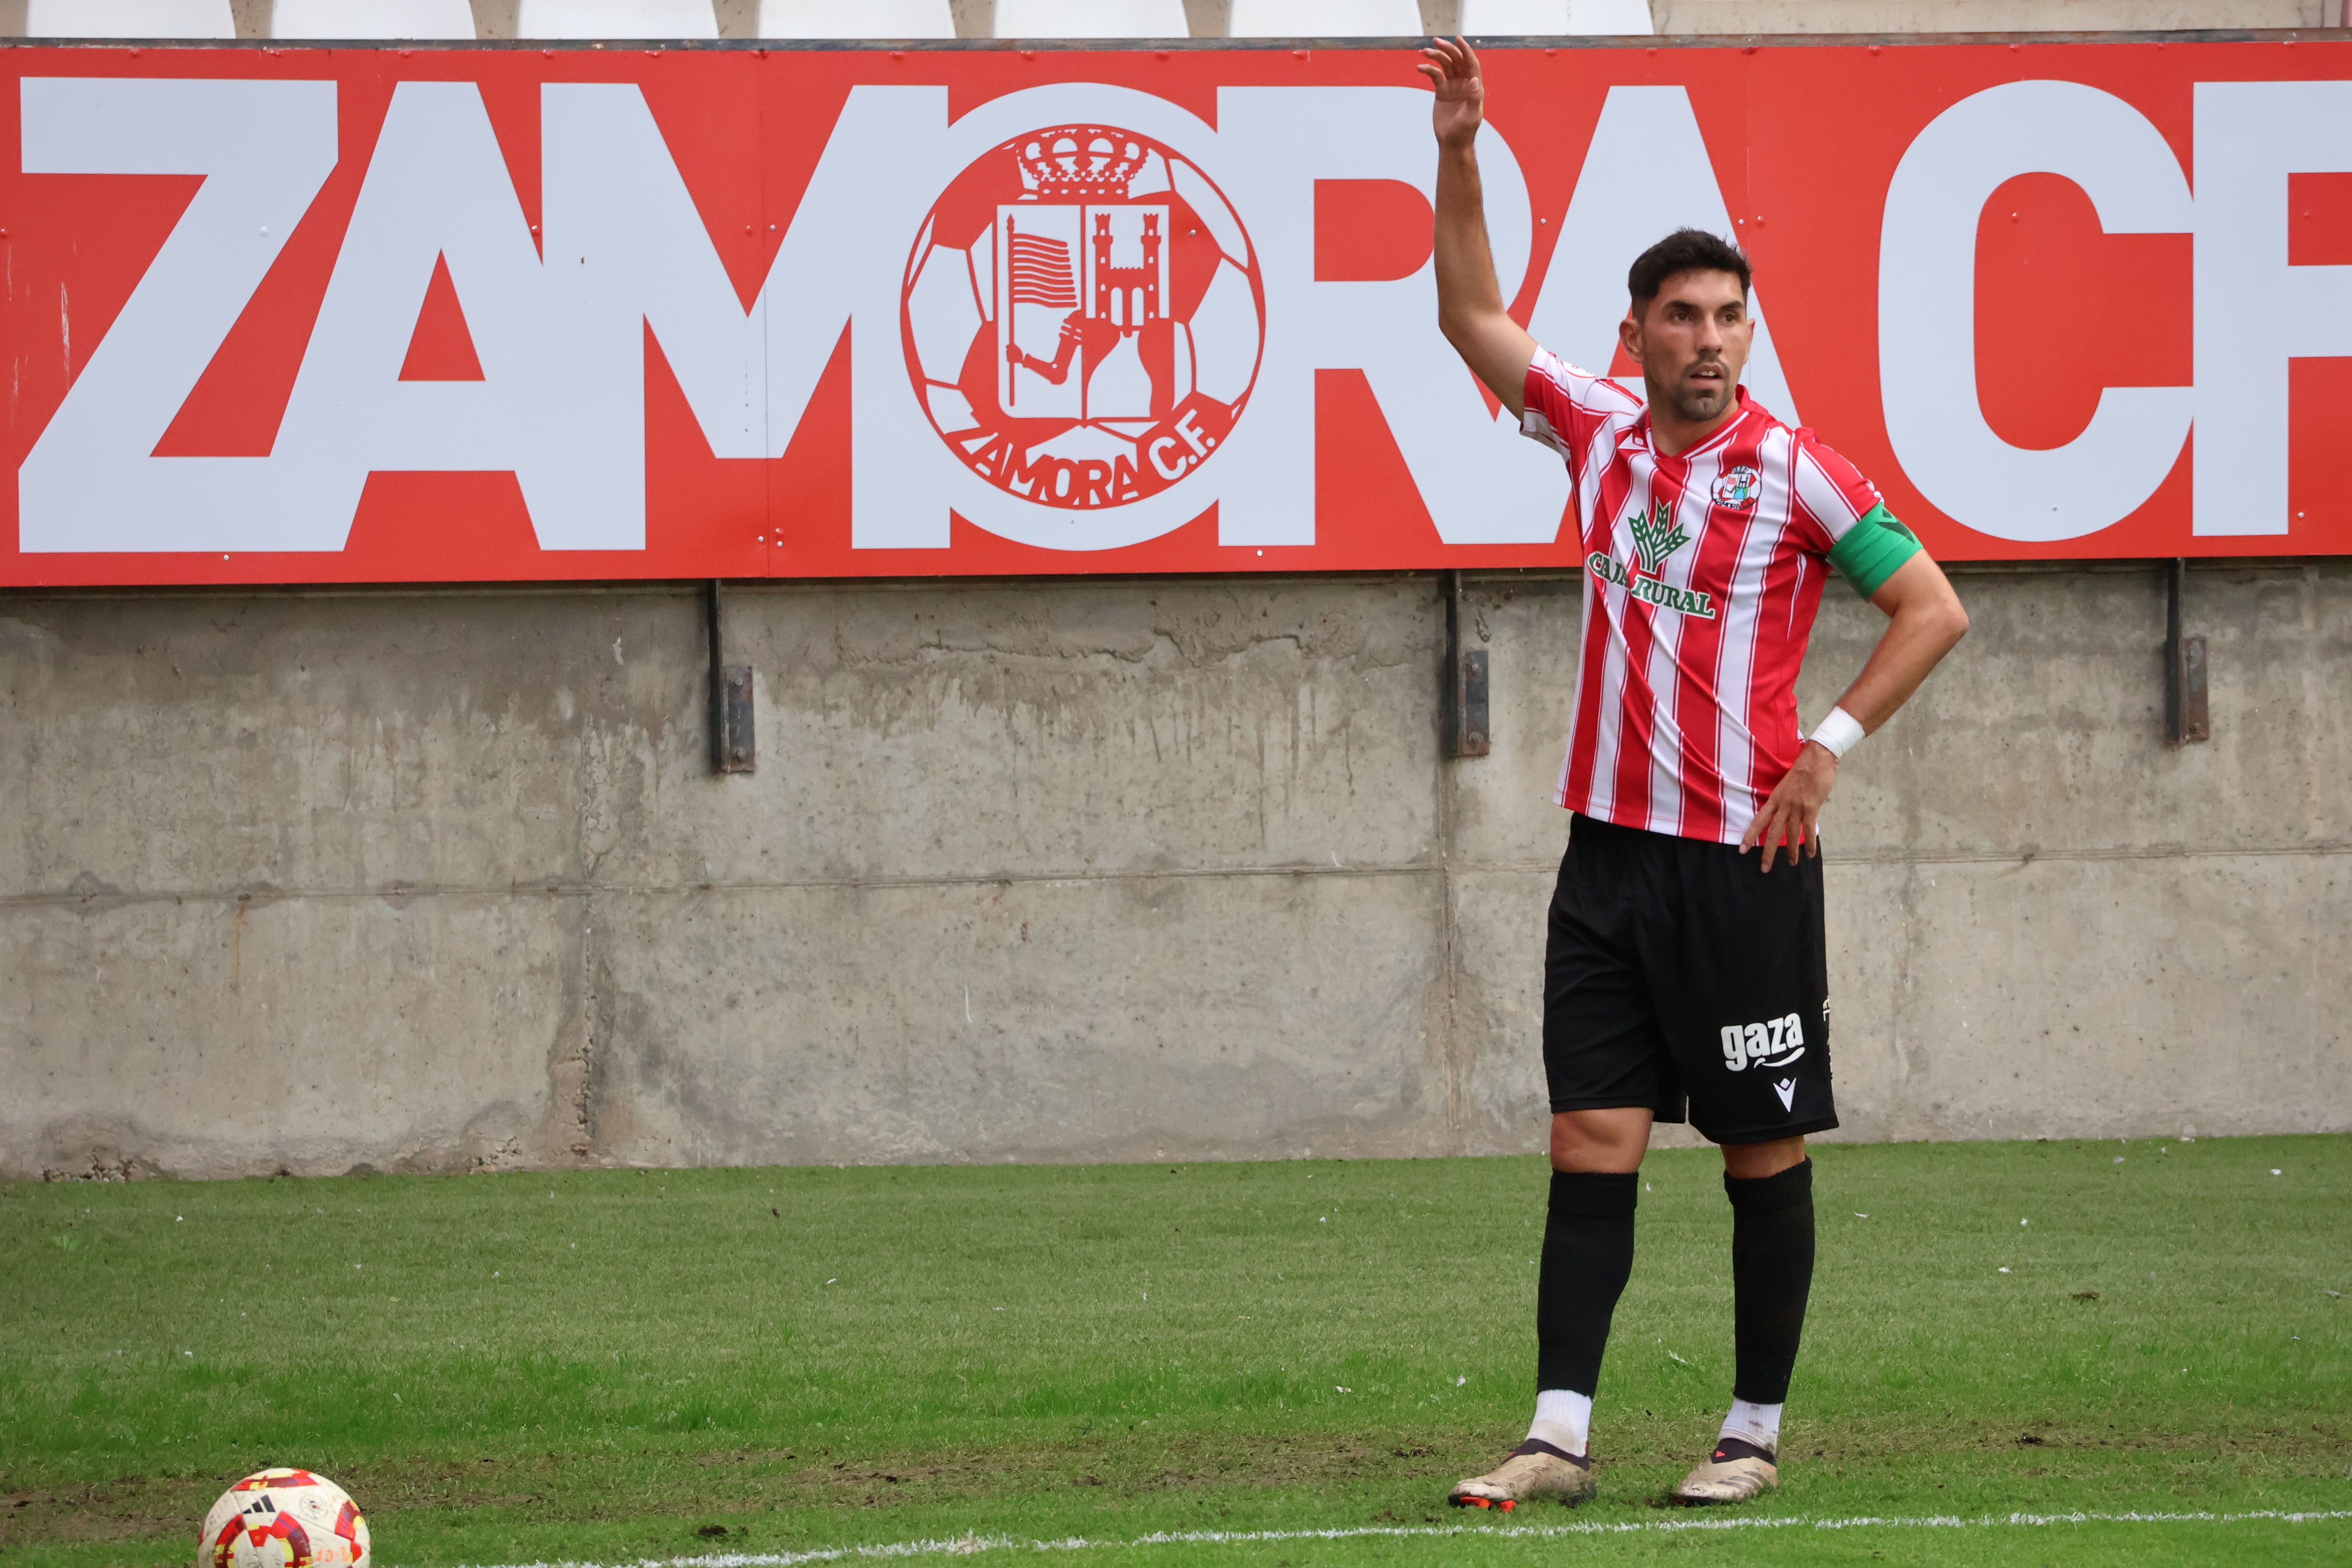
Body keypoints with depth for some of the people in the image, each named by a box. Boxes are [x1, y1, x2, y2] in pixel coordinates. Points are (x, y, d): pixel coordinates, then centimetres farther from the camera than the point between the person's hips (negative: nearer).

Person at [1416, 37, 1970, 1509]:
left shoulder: (1793, 470, -6)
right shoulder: (1603, 431, 7)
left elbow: (1933, 609, -5)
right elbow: (1474, 316, 11)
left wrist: (1829, 749, -11)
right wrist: (1461, 155, 1)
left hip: (1748, 859, -4)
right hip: (1614, 850, 4)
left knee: (1765, 1149, 3)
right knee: (1592, 1141, -1)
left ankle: (1757, 1431, 12)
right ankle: (1561, 1433, -2)